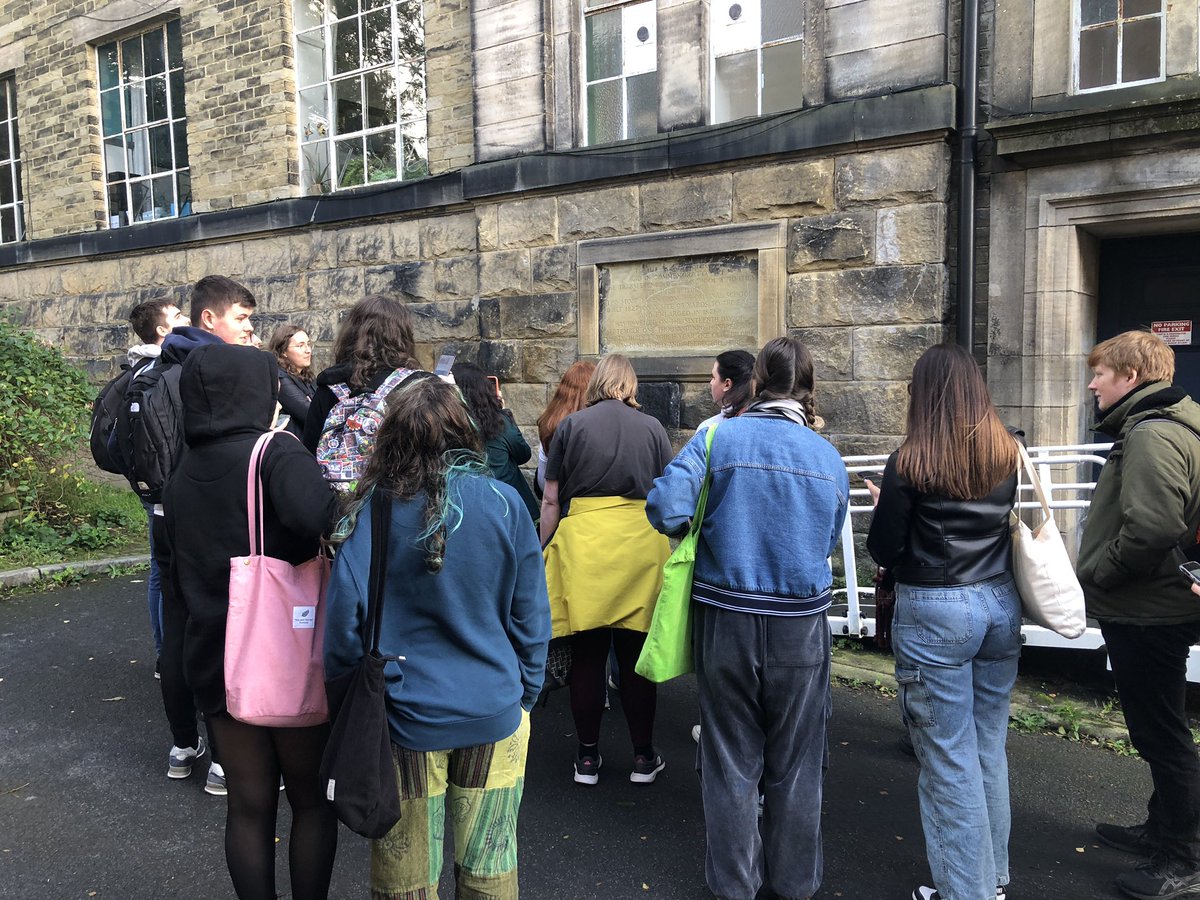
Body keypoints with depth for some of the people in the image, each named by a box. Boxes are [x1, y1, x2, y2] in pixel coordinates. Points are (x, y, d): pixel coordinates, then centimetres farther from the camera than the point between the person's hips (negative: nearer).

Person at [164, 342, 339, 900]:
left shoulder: (181, 477, 7)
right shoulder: (276, 453, -15)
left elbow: (180, 579, 14)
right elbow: (315, 517, -35)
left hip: (215, 660, 6)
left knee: (248, 806, 16)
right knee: (311, 800, 14)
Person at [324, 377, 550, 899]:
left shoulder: (375, 510, -13)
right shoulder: (503, 503, -8)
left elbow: (345, 622, -11)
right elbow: (531, 618, -2)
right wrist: (525, 695, 11)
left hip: (407, 719, -1)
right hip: (494, 717, 1)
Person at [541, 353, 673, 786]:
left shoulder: (571, 425, 5)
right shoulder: (652, 428, 8)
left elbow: (551, 501, 3)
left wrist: (543, 552, 12)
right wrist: (664, 548, 23)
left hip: (582, 543, -1)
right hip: (641, 544, 1)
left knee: (587, 654, 7)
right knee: (635, 655, 8)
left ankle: (588, 757, 17)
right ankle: (643, 757, 18)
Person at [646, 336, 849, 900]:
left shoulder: (718, 437, -10)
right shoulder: (829, 457, -1)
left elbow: (665, 507, -19)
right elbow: (828, 541, 7)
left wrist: (703, 535, 2)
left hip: (725, 618, -1)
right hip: (801, 625, 2)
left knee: (731, 760, 14)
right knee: (794, 763, 17)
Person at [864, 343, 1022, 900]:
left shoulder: (910, 462, -13)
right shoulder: (1009, 454, 1)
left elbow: (882, 550, -10)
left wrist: (886, 505, 8)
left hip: (934, 614, -5)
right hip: (999, 605, 6)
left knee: (950, 761, 6)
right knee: (989, 750, 19)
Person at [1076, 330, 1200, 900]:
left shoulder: (1152, 435, -20)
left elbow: (1150, 530, -31)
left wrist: (1093, 576, -17)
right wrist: (1098, 576, 12)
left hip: (1146, 615, -10)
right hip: (1150, 608, 10)